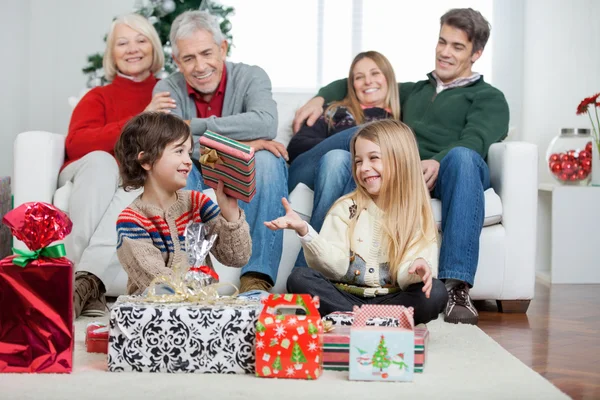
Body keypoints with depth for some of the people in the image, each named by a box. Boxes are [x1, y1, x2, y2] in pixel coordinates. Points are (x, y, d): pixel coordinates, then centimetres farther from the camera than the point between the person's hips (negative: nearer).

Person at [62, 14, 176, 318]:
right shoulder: (98, 97, 17)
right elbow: (75, 143, -2)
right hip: (90, 174, 0)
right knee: (100, 160, -33)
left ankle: (87, 280, -47)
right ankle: (88, 291, -43)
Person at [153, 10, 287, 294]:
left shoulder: (250, 77, -6)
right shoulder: (168, 89, -2)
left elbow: (266, 124, -28)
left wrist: (193, 125, -25)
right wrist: (239, 145, -30)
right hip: (192, 191, 0)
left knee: (267, 160, -29)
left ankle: (257, 277, -35)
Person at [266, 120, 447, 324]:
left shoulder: (419, 216, 3)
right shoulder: (346, 208, 4)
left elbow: (405, 278, -7)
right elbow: (335, 266, -9)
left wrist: (418, 269, -30)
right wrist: (304, 231, -23)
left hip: (392, 301, 0)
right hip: (345, 297, 1)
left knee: (435, 293, -27)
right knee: (299, 278, -24)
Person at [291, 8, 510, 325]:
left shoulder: (489, 98, 22)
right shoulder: (414, 91, 38)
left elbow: (475, 141, -1)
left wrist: (437, 162, -23)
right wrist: (321, 98, 22)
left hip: (444, 176, -3)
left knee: (462, 157, -39)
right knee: (336, 159, -25)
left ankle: (457, 288, -47)